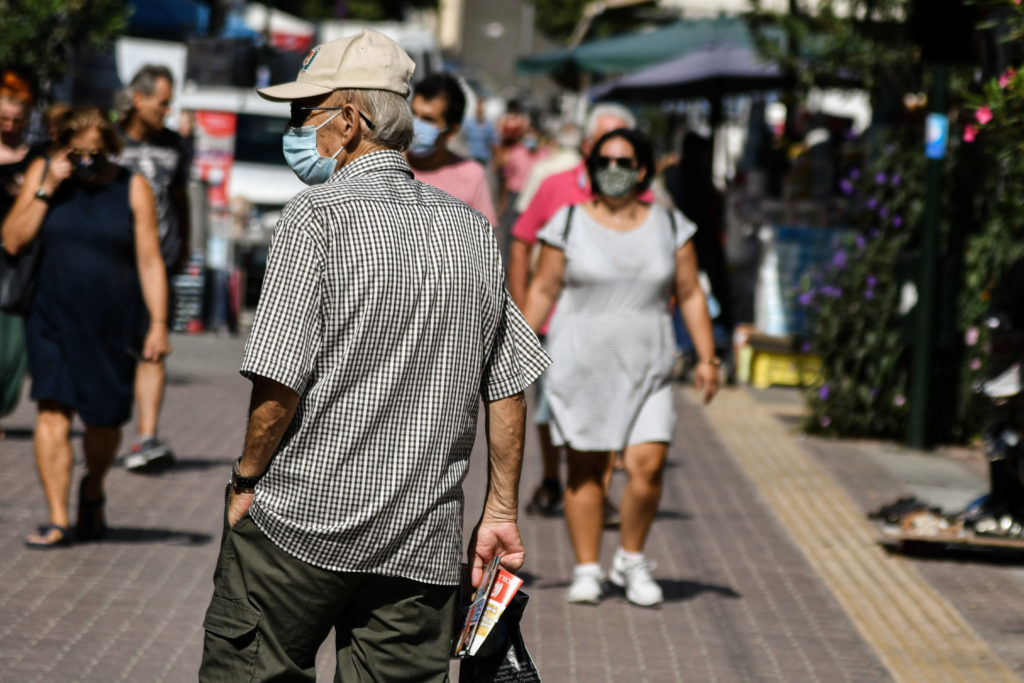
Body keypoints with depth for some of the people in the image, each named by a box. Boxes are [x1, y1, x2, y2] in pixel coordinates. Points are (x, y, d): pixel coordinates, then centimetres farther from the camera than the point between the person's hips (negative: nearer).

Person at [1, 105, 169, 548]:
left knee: (104, 419, 7)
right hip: (53, 317, 0)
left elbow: (149, 261, -2)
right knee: (52, 411, -11)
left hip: (112, 324, 0)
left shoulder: (132, 188, -1)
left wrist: (159, 324, -9)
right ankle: (57, 520, -10)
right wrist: (47, 189, -13)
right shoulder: (43, 172, 1)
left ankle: (92, 491, 37)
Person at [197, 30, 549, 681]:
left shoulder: (317, 218, -10)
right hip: (424, 541, 5)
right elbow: (508, 388, 11)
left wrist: (247, 481, 0)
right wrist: (501, 512, 18)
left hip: (302, 516, -5)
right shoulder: (472, 229, 8)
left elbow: (279, 385, -15)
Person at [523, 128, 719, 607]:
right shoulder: (569, 224, 1)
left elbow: (690, 295, 9)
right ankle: (587, 569, 11)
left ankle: (631, 561, 8)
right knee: (585, 469, 1)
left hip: (646, 369, 1)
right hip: (579, 365, -1)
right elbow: (542, 291, 4)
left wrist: (707, 358, 2)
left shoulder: (669, 227, 6)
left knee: (647, 464, -11)